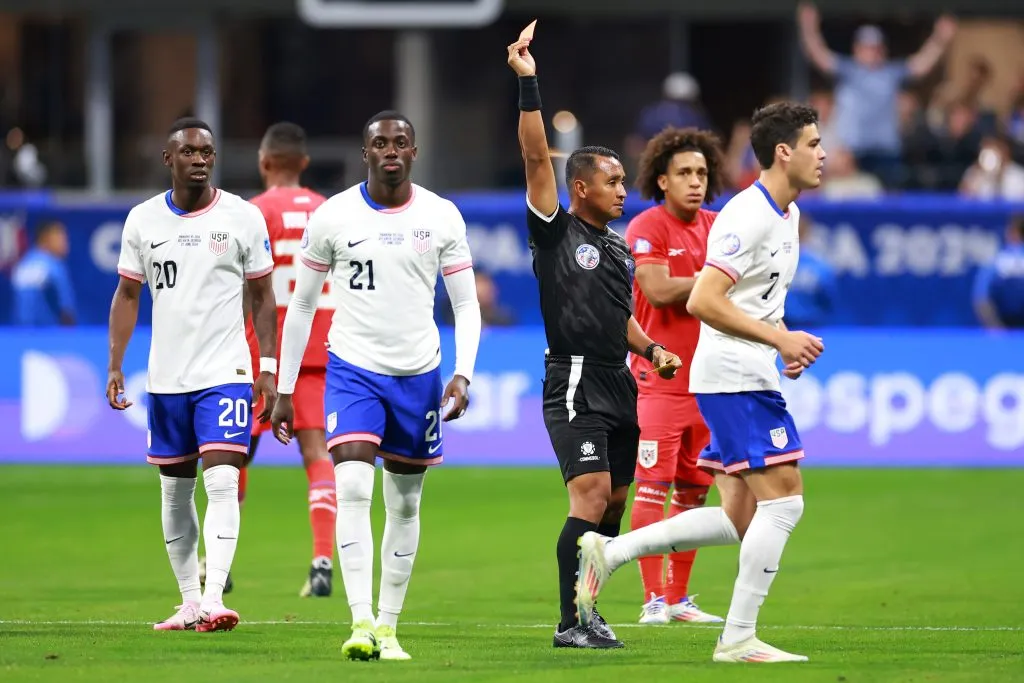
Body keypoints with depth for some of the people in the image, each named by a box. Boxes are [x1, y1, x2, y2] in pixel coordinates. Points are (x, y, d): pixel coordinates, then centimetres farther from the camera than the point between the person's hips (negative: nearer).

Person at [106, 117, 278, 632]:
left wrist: (269, 367, 0)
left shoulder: (243, 218, -1)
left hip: (225, 374, -3)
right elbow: (127, 295, 10)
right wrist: (115, 366, 2)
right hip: (165, 377, 3)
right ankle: (189, 600, 20)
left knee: (222, 484, -16)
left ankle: (214, 599, -23)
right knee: (174, 491, 10)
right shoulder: (143, 220, 4)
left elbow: (262, 296, 5)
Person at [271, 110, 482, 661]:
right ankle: (361, 623, -24)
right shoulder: (332, 217, -4)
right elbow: (301, 305, 5)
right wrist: (284, 392, 4)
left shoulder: (441, 217, -2)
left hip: (418, 374, 2)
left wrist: (463, 374, -13)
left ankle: (388, 627, 19)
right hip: (353, 369, -2)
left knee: (404, 506, 9)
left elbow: (467, 305, 3)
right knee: (353, 490, -19)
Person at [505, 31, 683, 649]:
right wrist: (528, 85, -20)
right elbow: (537, 159, -14)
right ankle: (572, 623, -15)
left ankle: (587, 611, 17)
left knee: (613, 504, 8)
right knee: (591, 494, -17)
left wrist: (651, 349, 12)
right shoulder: (556, 232, -4)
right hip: (575, 383, -8)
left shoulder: (620, 249, 17)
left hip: (618, 384, 8)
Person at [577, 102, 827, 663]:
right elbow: (703, 301, -23)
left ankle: (609, 553, 10)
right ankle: (738, 638, -7)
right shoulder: (748, 216, -16)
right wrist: (779, 339, -23)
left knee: (740, 518, 7)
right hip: (736, 378, -10)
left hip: (748, 378, 10)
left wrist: (787, 345, 11)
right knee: (783, 498, -10)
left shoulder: (787, 215, 16)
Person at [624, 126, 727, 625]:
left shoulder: (717, 227, 12)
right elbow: (659, 289, -18)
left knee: (693, 493, 8)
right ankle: (653, 599, -7)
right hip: (659, 377, -6)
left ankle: (679, 598, 14)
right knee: (652, 488, -8)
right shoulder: (646, 228, -6)